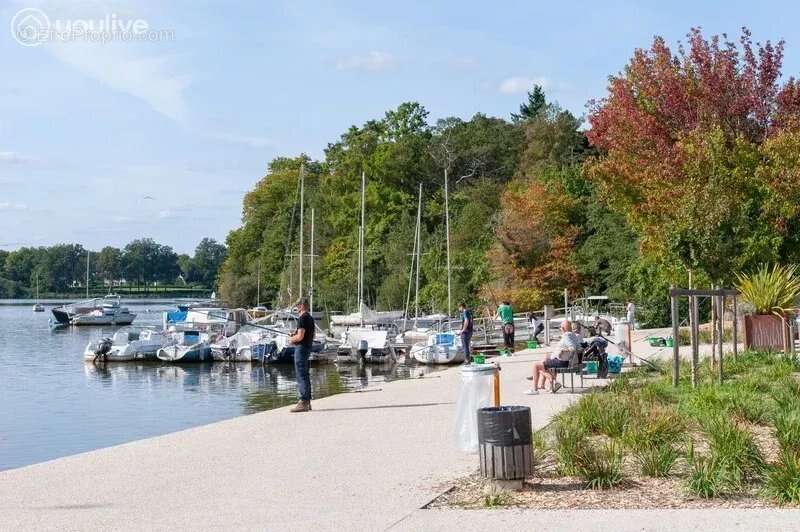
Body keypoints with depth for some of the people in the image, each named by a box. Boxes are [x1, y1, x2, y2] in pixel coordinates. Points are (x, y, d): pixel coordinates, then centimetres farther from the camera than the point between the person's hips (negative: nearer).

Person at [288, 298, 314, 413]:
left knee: (301, 376, -8)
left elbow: (300, 337, -22)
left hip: (301, 348, -10)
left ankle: (303, 402, -9)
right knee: (305, 375, 15)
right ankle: (307, 401, 19)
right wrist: (295, 336, 16)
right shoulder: (310, 318, 14)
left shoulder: (302, 318, -16)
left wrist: (291, 339, -3)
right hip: (308, 346, 10)